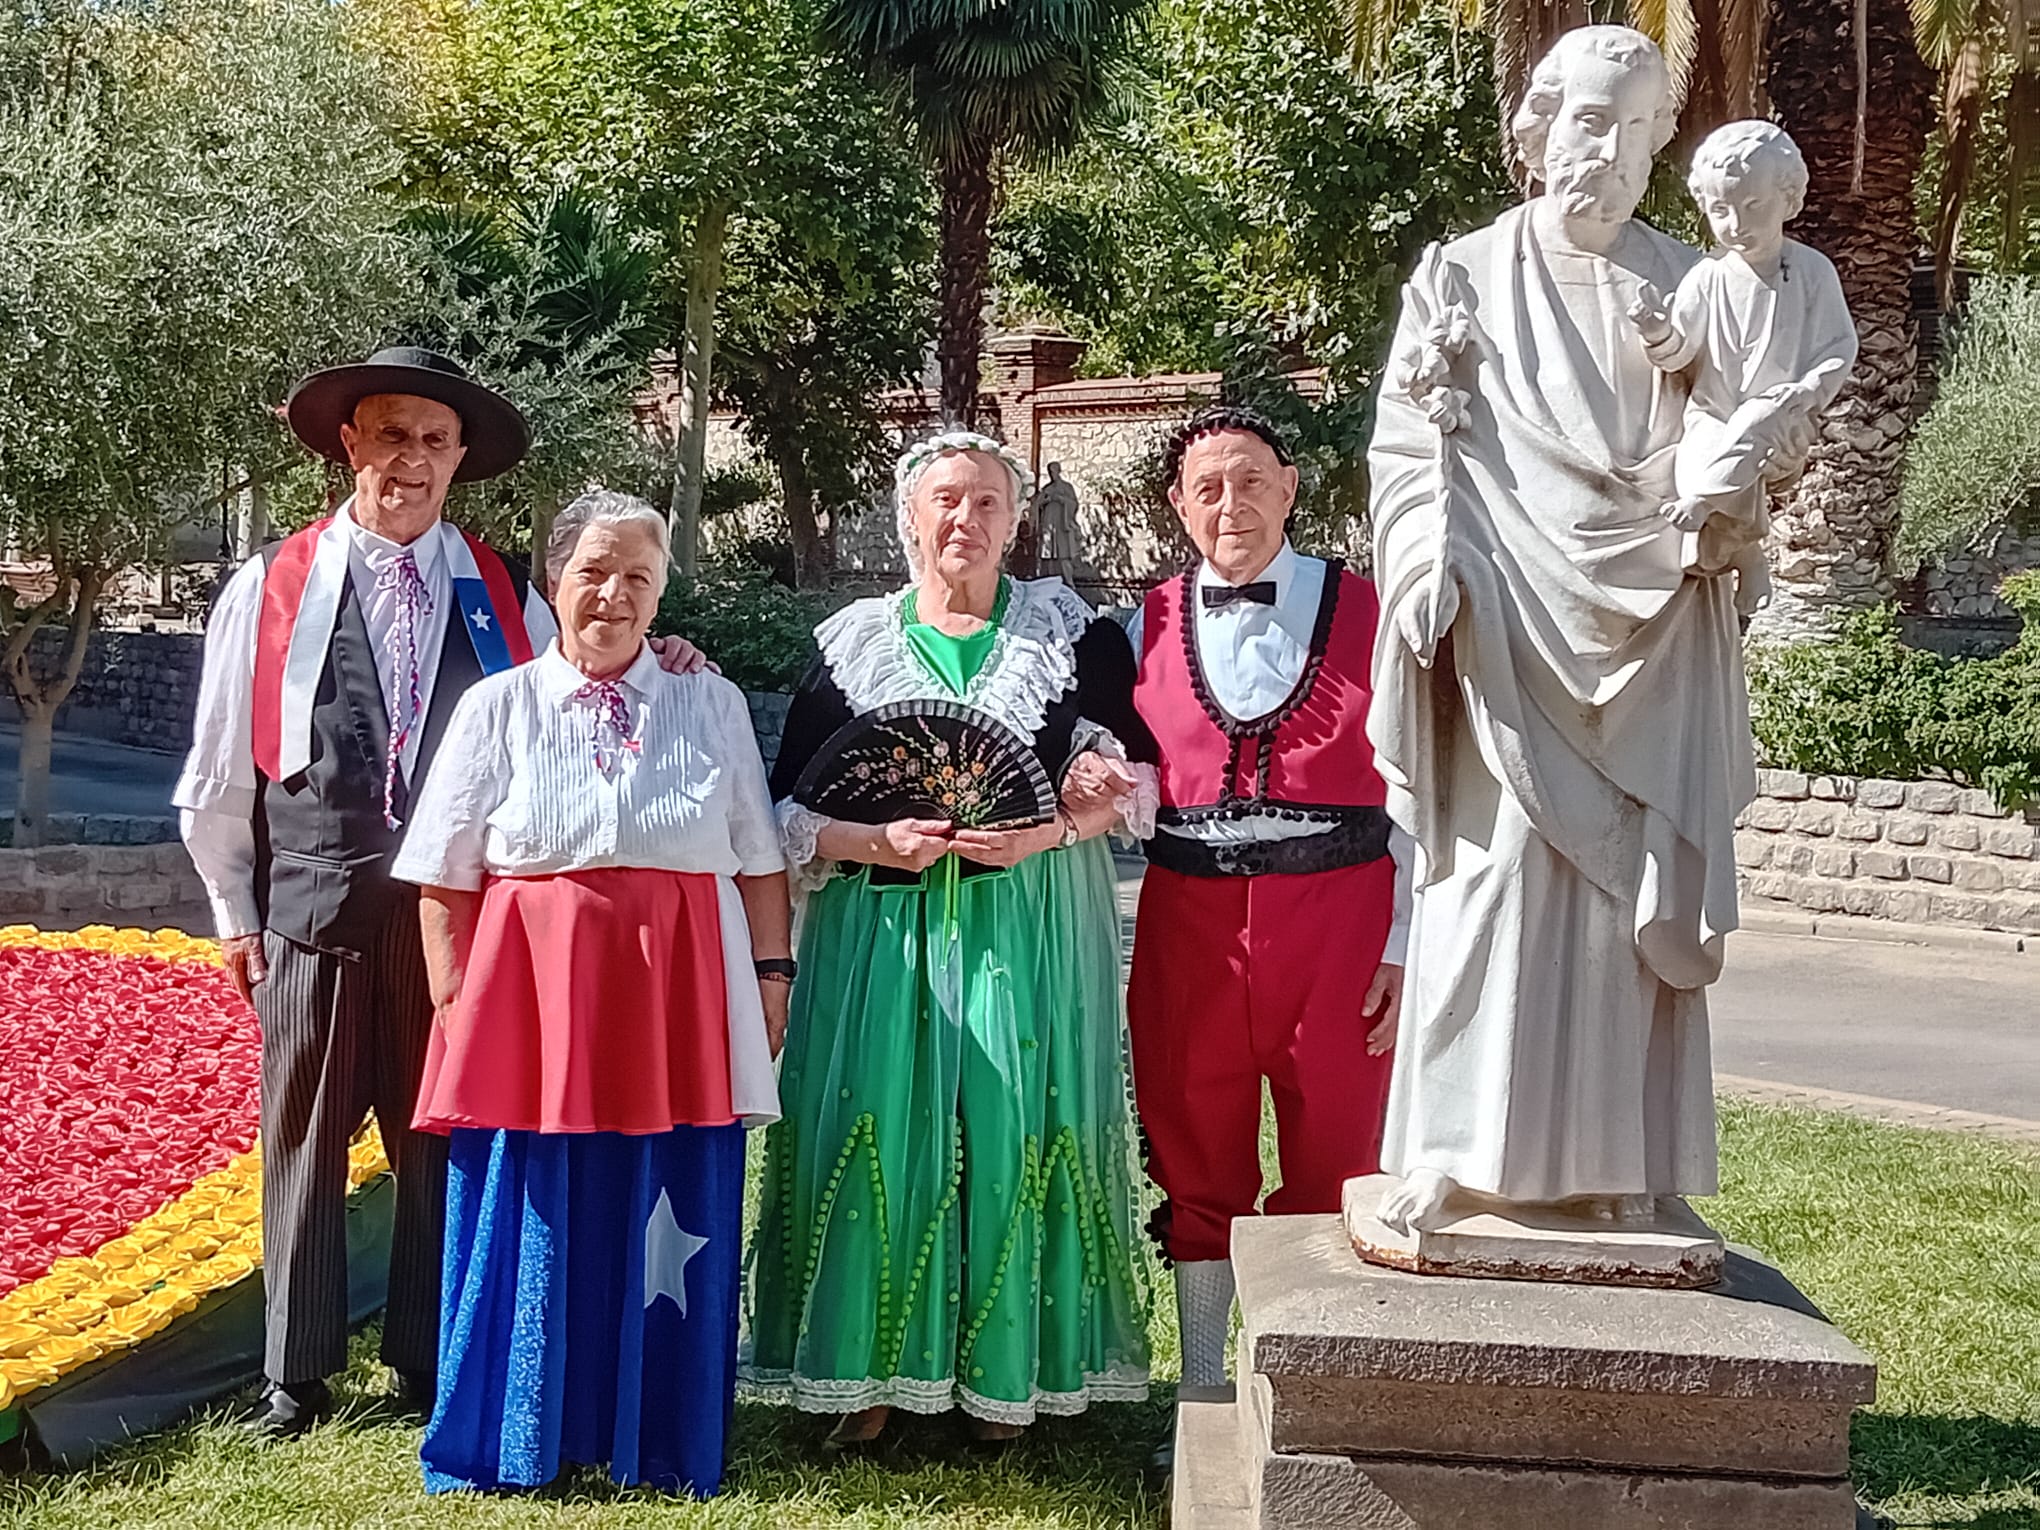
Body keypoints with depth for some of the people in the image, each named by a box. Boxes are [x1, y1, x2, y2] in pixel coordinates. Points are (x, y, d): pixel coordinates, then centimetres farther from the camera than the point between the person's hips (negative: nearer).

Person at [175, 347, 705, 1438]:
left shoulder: (504, 599, 7)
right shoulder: (269, 588, 2)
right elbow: (218, 770, 7)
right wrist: (236, 911, 7)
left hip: (458, 908, 1)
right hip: (313, 907, -1)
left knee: (445, 1142, 9)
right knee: (304, 1140, 8)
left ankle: (430, 1366, 23)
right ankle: (295, 1377, 21)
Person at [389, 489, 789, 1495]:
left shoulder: (711, 705, 10)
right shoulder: (497, 707, 7)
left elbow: (761, 862, 10)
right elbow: (444, 884, 6)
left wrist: (772, 973, 2)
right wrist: (452, 1000, -1)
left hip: (680, 998, 1)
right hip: (533, 996, 0)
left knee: (667, 1222, 3)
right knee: (525, 1219, 1)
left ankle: (661, 1443, 17)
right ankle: (512, 1445, 16)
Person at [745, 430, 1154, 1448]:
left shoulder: (1070, 630, 7)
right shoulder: (850, 643, 9)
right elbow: (790, 810, 6)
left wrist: (1043, 833, -14)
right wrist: (879, 840, -12)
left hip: (1025, 928, -1)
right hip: (880, 931, 1)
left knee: (1011, 1127, -3)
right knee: (876, 1125, -3)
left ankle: (1006, 1375, 9)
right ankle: (870, 1377, 6)